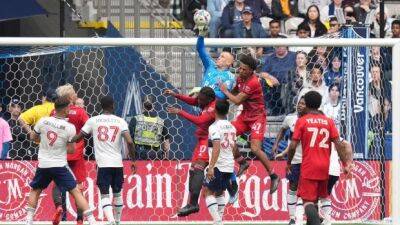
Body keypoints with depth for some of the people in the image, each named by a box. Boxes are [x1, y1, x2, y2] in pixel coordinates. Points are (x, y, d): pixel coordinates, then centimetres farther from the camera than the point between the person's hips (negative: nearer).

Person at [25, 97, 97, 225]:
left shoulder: (43, 121, -3)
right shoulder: (70, 127, -10)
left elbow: (33, 137, 12)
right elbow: (71, 149, -4)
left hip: (43, 165, 2)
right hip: (60, 166, -2)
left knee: (35, 190, 21)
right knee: (76, 192, 2)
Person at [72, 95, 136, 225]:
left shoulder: (93, 121, 2)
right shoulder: (120, 122, 2)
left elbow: (78, 137, 5)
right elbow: (129, 142, -8)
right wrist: (133, 161, 1)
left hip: (103, 164, -2)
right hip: (118, 163, 2)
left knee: (105, 195, -4)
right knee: (117, 193, 20)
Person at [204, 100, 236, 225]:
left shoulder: (214, 126, -13)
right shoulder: (231, 127, 10)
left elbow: (216, 148, -24)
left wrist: (211, 167, -26)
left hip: (218, 166, -7)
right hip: (230, 166, 7)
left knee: (208, 192, 0)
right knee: (220, 192, 21)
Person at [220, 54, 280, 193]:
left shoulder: (253, 82, -25)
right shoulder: (240, 78, 2)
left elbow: (237, 101, -22)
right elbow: (235, 92, 21)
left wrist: (225, 91, -8)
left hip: (257, 116, -8)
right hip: (245, 115, 8)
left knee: (255, 148, -20)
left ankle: (274, 177, -6)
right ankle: (241, 162, 21)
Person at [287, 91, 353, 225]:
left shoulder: (302, 121, -3)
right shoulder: (329, 121, 6)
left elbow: (293, 146, -6)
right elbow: (338, 144, -1)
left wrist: (288, 163, 8)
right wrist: (345, 164, 3)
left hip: (308, 167, -4)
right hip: (324, 168, 4)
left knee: (308, 201, -8)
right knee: (316, 198, 20)